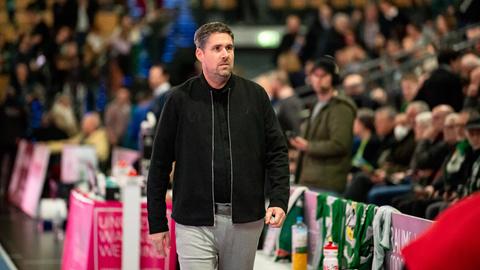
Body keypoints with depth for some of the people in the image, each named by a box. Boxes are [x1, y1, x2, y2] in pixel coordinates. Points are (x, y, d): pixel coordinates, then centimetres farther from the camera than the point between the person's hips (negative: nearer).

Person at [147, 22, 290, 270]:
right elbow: (160, 163, 3)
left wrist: (279, 200, -7)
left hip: (245, 221, 2)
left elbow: (276, 151, 7)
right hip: (194, 222, -2)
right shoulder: (180, 99, 0)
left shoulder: (255, 95, 5)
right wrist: (157, 223, 2)